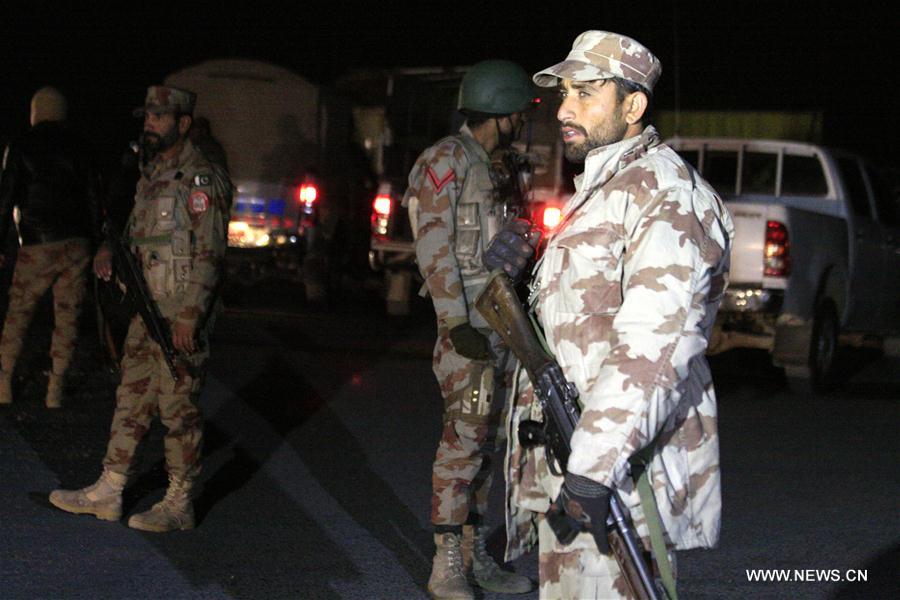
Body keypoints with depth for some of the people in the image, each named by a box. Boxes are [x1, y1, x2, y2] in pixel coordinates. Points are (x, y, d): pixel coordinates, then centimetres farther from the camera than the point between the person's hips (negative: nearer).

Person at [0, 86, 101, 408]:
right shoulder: (79, 147, 8)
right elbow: (94, 199, 8)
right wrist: (95, 242, 13)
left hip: (38, 245, -2)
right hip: (77, 244, 2)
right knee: (67, 315, 5)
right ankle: (55, 389, 4)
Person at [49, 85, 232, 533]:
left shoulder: (200, 178, -13)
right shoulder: (151, 176, 16)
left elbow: (209, 253, -18)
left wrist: (189, 315, -23)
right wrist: (108, 250, 3)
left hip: (183, 315, -9)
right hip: (148, 310, 9)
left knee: (178, 406, -3)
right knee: (131, 399, 13)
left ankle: (179, 504, 5)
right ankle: (107, 493, 20)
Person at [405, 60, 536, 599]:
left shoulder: (491, 167, 18)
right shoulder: (446, 160, -8)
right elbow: (434, 247, -15)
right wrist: (457, 323, -20)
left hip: (499, 325, 9)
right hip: (469, 322, -9)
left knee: (483, 440, 11)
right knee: (464, 439, -10)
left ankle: (475, 554, 17)